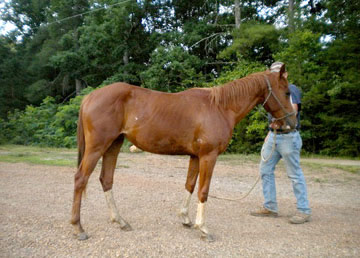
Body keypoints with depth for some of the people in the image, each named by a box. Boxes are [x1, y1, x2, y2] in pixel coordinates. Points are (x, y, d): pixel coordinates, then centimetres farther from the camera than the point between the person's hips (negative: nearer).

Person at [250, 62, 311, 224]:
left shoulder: (291, 89, -5)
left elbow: (293, 110, -22)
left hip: (288, 136, -8)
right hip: (273, 136, 8)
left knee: (294, 174, -2)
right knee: (265, 170, 8)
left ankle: (304, 211, 9)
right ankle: (270, 207, 17)